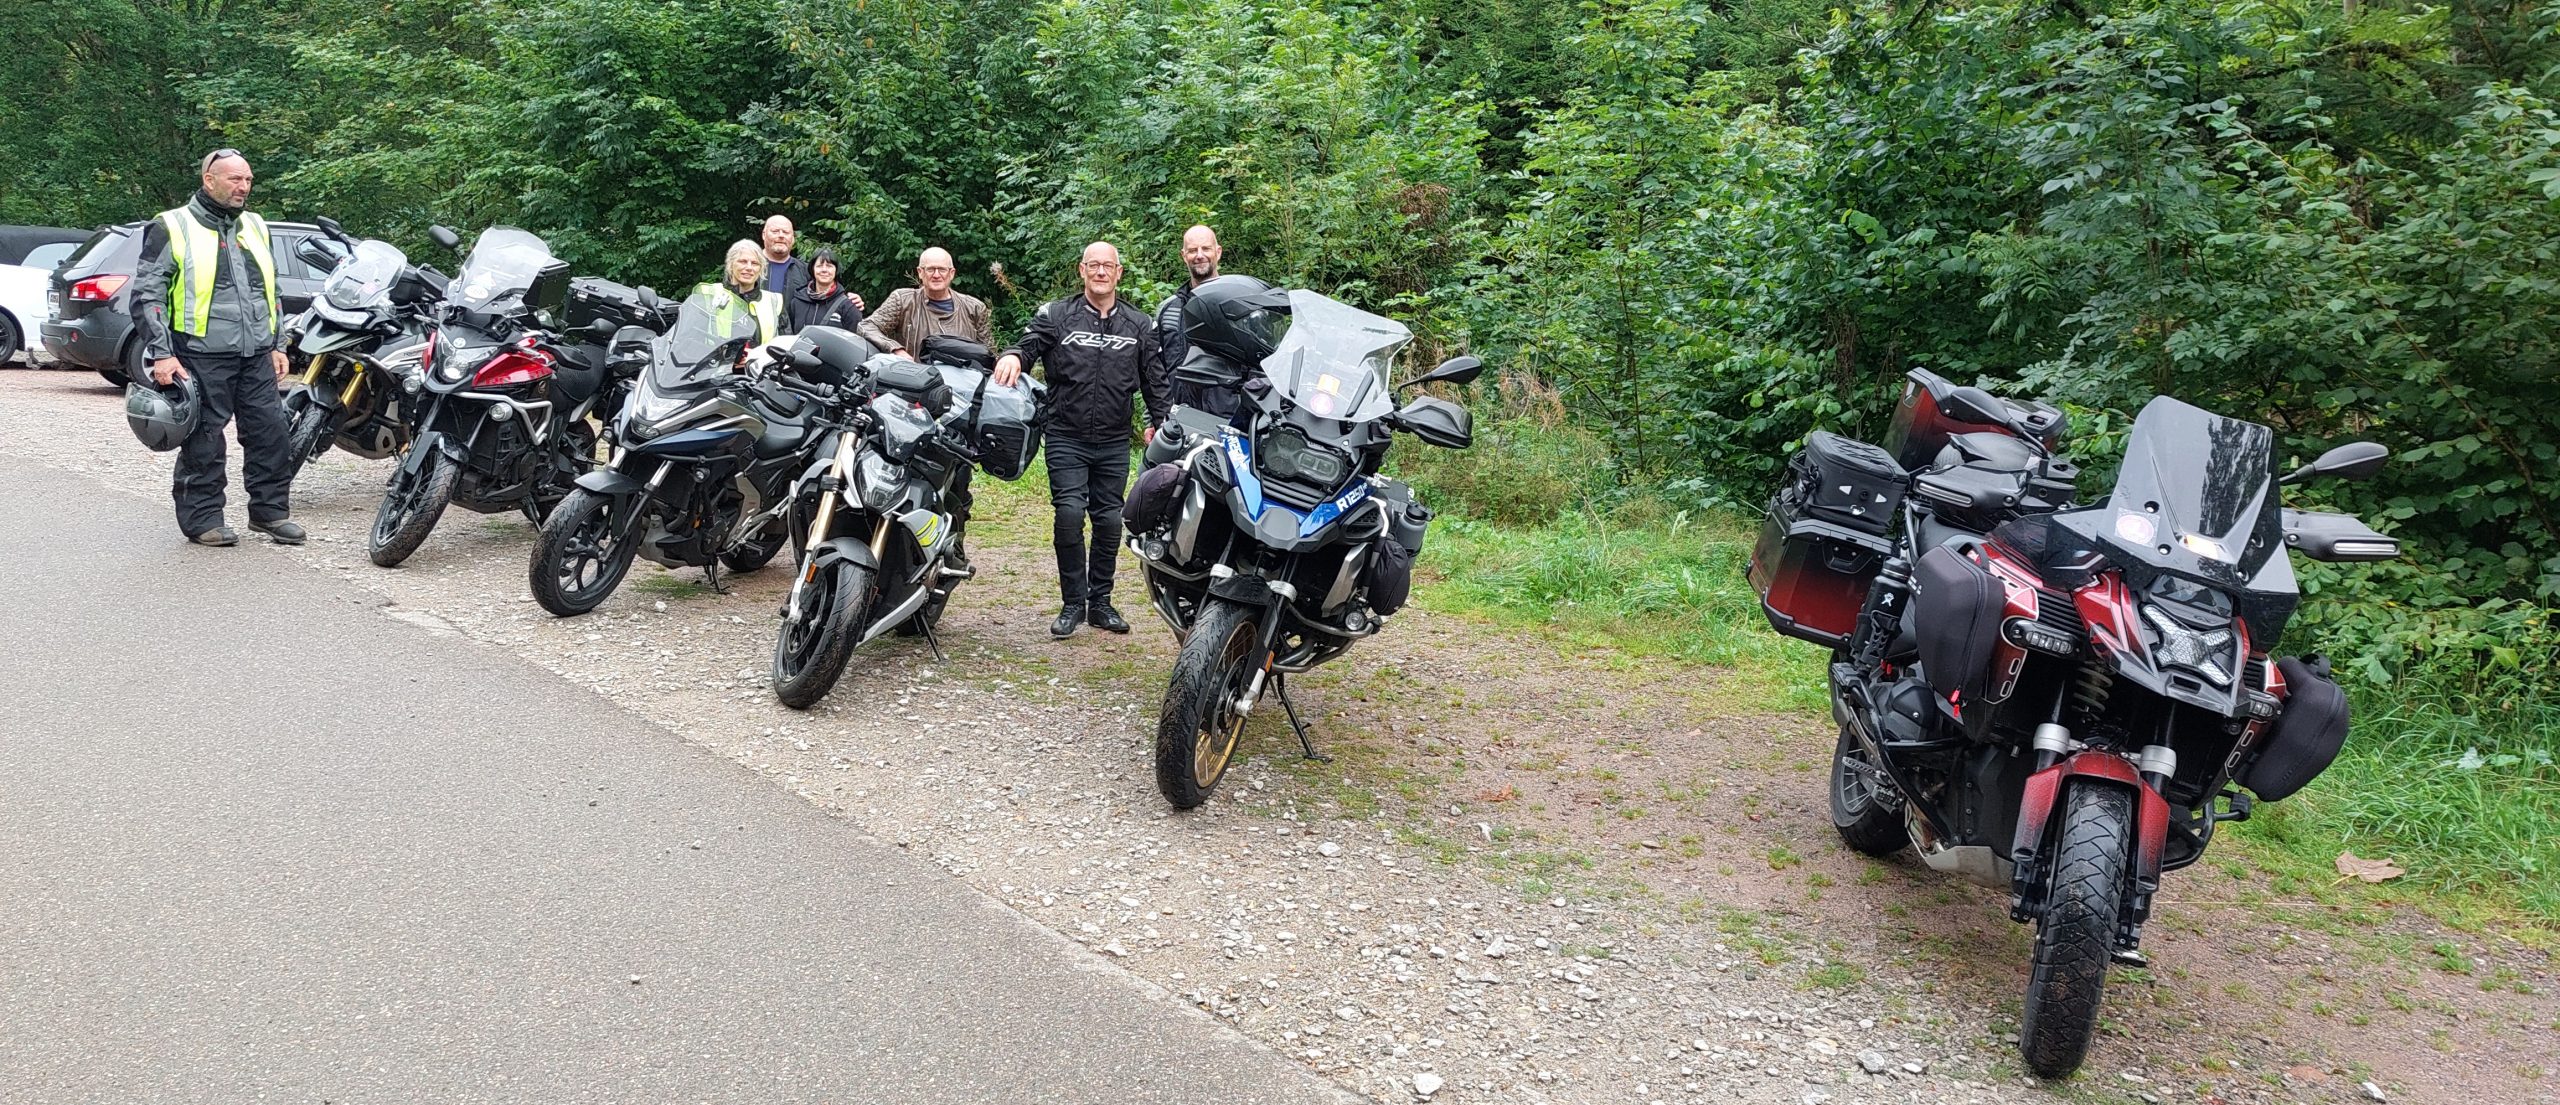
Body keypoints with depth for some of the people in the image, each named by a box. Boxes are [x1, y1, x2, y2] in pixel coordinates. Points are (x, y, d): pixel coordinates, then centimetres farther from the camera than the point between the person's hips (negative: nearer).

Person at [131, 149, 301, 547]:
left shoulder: (256, 227, 17)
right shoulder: (172, 228, -2)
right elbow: (147, 294, -5)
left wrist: (277, 345, 19)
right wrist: (161, 353, -12)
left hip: (257, 356, 5)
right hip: (202, 357, -5)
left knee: (270, 432, 4)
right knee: (204, 442, -1)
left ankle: (270, 510, 15)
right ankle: (202, 519, 7)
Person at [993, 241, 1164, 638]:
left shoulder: (1139, 325, 9)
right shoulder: (1056, 316, 3)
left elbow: (1154, 379, 12)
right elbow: (1029, 343, -7)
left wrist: (1159, 422, 5)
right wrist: (1013, 355, -29)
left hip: (1114, 443, 3)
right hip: (1066, 438, -3)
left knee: (1109, 522, 6)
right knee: (1069, 514, -14)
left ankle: (1100, 602, 19)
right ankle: (1072, 602, 0)